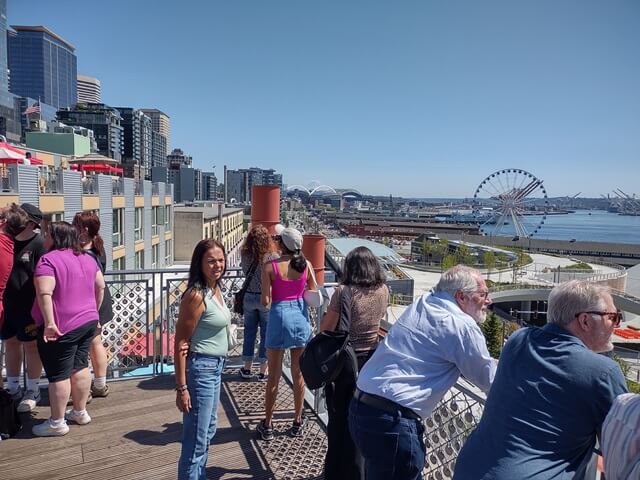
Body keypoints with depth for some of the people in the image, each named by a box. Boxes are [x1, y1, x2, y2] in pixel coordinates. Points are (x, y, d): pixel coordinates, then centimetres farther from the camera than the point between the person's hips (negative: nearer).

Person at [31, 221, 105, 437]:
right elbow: (100, 287, 13)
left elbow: (44, 294, -26)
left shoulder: (48, 260, -15)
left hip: (61, 327, -7)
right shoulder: (87, 258, 7)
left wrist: (49, 323, -26)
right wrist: (93, 311, 22)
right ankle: (80, 412, 27)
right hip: (87, 322, 7)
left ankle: (57, 423, 13)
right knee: (80, 367, 16)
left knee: (58, 375, 2)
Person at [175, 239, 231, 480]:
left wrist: (216, 365, 9)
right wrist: (181, 388, -19)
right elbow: (180, 344, -19)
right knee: (196, 440, 5)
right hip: (201, 368, -9)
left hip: (216, 367, 9)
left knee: (208, 430, 24)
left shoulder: (216, 290, 3)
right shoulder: (196, 296, -21)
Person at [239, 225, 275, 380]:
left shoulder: (245, 255, -8)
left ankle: (247, 368, 27)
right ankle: (263, 370, 17)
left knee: (249, 332, 16)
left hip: (248, 297, 3)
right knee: (266, 333, 9)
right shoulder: (270, 257, -18)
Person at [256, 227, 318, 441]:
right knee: (299, 374, 15)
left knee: (274, 376, 9)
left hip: (280, 317, -3)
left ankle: (267, 425, 20)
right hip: (301, 317, 3)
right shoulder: (306, 265, -2)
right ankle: (298, 422, 27)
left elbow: (266, 301, -11)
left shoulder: (270, 267, -11)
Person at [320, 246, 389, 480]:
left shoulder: (343, 292, -19)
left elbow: (326, 329, -12)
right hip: (372, 361, 4)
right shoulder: (383, 291, -5)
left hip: (344, 362, -4)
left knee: (339, 419, 15)